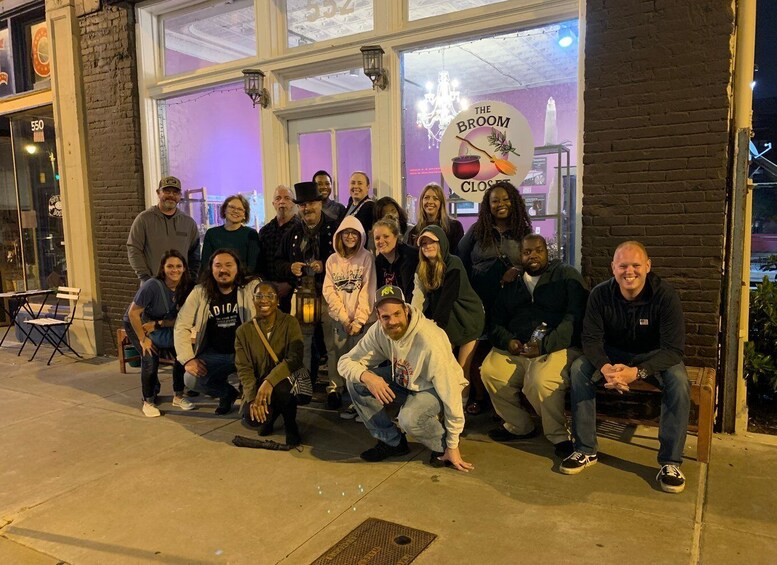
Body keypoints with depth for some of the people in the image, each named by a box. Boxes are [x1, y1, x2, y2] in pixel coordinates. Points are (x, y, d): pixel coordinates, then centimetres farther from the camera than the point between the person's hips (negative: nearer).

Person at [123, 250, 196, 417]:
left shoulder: (186, 288, -16)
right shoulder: (152, 286, -30)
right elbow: (133, 313, -25)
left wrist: (157, 324, -24)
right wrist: (143, 339, -21)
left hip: (163, 325, 4)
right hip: (137, 325, -4)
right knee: (150, 357, -23)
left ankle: (178, 396, 1)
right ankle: (148, 401, -1)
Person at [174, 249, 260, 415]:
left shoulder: (251, 288, -5)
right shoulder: (200, 292, 1)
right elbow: (181, 326, 1)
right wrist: (188, 359, -7)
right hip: (216, 355, 3)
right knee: (191, 379, -16)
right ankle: (227, 393, 17)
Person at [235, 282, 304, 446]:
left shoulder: (290, 323, -7)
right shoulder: (244, 331, 1)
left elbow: (295, 358, -19)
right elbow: (244, 369, -5)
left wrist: (270, 381, -33)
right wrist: (253, 398, -22)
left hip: (285, 381, -2)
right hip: (257, 386, 2)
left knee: (281, 388, -36)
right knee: (252, 416, -27)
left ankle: (291, 426, -4)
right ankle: (271, 414, 12)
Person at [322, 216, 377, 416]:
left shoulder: (367, 258, -1)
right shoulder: (332, 260, 7)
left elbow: (368, 290, -5)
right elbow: (329, 290, 2)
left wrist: (358, 320, -11)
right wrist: (344, 318, -7)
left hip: (361, 319, -2)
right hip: (339, 318, 3)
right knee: (338, 355, 4)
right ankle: (335, 388, 25)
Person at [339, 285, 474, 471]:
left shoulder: (430, 341, -34)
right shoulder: (378, 331, -17)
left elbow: (451, 394, -28)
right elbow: (345, 361, -11)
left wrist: (452, 446, -20)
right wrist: (366, 376, -36)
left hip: (436, 388, -6)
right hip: (404, 381, 6)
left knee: (409, 418, -37)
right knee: (355, 382, -14)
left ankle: (443, 446, -1)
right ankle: (393, 441, 2)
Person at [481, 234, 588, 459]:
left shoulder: (567, 276, 8)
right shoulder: (510, 283, 22)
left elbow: (575, 317, -6)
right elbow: (496, 322, 18)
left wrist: (545, 345, -18)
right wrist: (508, 341, -6)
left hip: (558, 347, -4)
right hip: (515, 348, 5)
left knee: (541, 380, -34)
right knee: (490, 371, -24)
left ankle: (559, 435, -7)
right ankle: (519, 426, 0)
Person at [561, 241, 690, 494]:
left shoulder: (664, 294, -22)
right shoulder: (600, 294, -15)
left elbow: (674, 349, -25)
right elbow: (591, 339, -14)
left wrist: (637, 372, -40)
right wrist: (606, 368, -37)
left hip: (654, 356, -2)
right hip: (613, 354, 2)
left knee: (678, 380, -32)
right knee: (578, 368, -23)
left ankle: (670, 462, -16)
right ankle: (586, 451, -14)